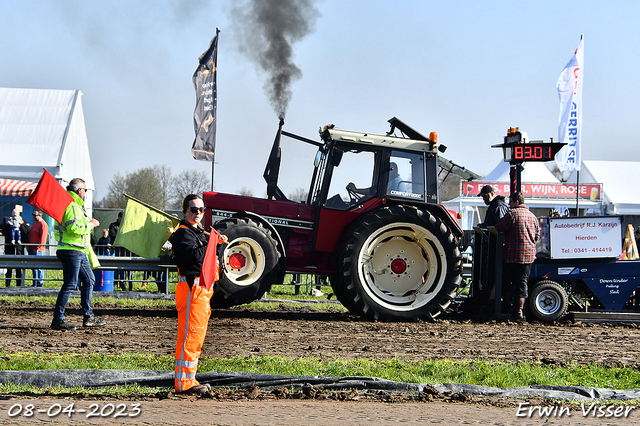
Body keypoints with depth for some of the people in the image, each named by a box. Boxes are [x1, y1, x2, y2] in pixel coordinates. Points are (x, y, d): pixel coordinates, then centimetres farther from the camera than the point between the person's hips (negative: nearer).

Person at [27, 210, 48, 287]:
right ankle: (35, 283, 17)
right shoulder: (35, 223, 19)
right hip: (32, 249, 10)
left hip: (37, 249, -10)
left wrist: (38, 247, -20)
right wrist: (28, 246, 21)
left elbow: (42, 238, -17)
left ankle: (39, 283, -5)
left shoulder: (43, 224, -11)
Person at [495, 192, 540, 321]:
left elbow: (499, 228, -7)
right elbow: (537, 234, 16)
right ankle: (519, 310, 1)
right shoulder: (532, 216, 11)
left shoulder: (512, 214, -9)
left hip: (512, 255, -5)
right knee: (522, 282, 7)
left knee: (507, 281, 8)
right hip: (529, 255, 5)